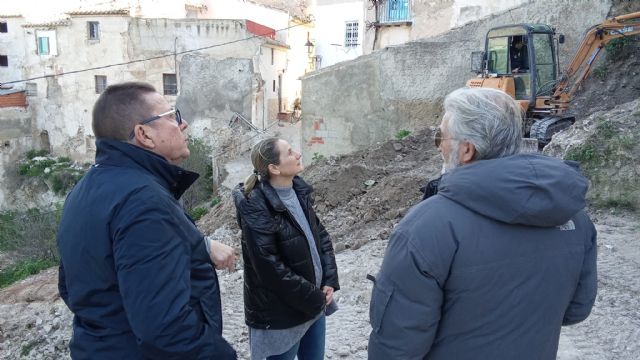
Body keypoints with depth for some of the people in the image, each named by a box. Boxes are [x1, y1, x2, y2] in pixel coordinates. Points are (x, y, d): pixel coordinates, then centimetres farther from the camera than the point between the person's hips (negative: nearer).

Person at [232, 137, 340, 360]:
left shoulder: (299, 191, 0)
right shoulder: (258, 210, -22)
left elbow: (320, 235, 7)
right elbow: (272, 270, -22)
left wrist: (329, 281, -2)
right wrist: (315, 299, -14)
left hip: (314, 302, 7)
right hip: (281, 312, -7)